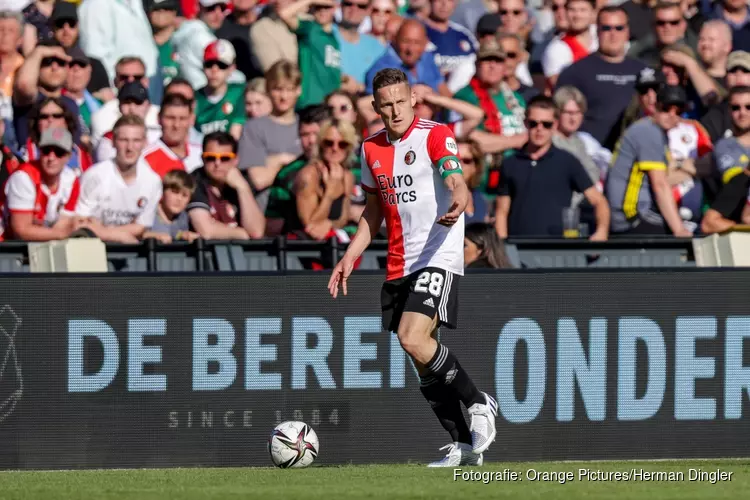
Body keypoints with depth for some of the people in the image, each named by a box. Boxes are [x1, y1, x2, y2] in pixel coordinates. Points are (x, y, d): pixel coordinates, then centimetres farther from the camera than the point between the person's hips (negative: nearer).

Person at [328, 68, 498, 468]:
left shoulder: (434, 136, -8)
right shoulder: (371, 149, 11)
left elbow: (455, 181, -25)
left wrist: (458, 203, -48)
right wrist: (350, 257, 15)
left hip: (437, 258, -7)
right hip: (397, 266, 7)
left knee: (413, 339, -23)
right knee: (423, 361, 6)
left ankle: (478, 403, -5)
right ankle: (464, 445, 14)